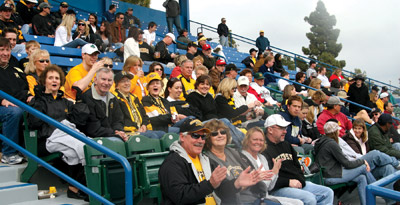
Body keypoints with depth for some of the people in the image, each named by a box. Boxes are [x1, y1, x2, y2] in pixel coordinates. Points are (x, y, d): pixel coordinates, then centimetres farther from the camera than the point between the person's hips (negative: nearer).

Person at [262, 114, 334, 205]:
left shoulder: (286, 145, 20)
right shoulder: (264, 149, -12)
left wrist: (301, 180, 8)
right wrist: (288, 182, -17)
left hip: (298, 184, 10)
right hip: (278, 189, -9)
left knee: (328, 193, 2)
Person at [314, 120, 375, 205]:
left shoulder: (323, 141, 13)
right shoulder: (331, 143, -16)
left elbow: (342, 161, 16)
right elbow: (347, 164, -12)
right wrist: (362, 161, 2)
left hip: (329, 173, 9)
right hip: (331, 177, -9)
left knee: (362, 178, 3)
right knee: (364, 167, -4)